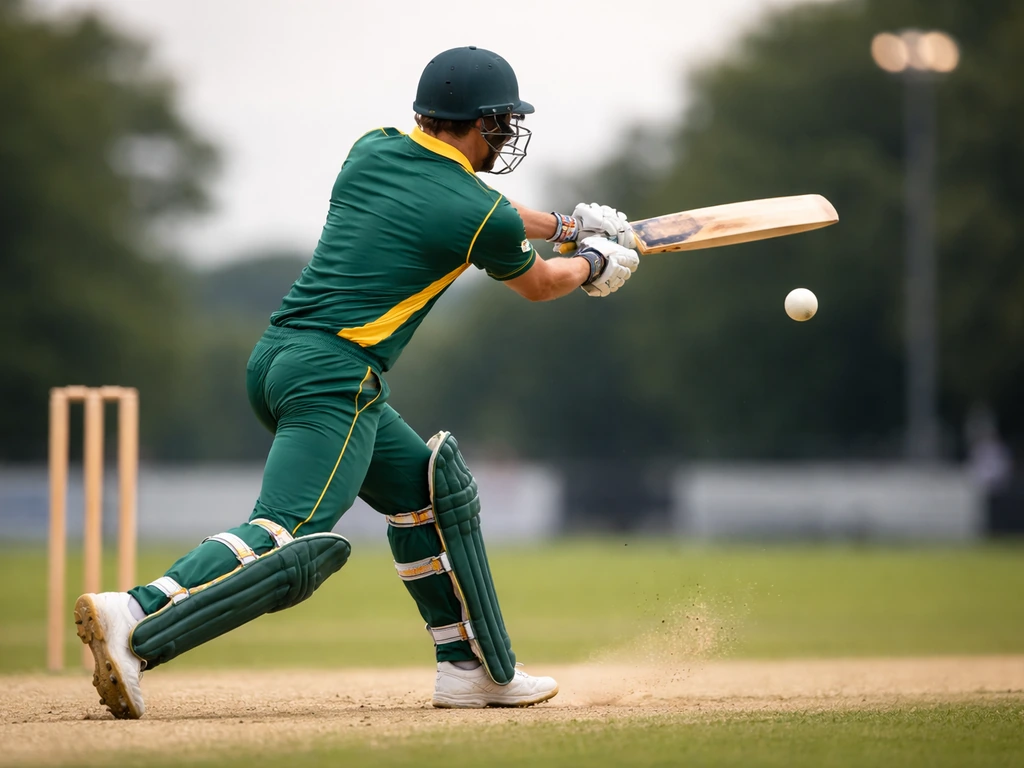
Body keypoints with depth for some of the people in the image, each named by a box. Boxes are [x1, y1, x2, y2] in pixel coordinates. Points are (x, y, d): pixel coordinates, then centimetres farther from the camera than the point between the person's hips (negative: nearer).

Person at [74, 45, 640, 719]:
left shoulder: (374, 150, 15)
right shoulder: (485, 217, -4)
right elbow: (536, 284, 18)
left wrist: (565, 225, 42)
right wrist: (595, 263, 40)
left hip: (274, 361, 9)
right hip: (335, 377, -9)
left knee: (429, 488, 21)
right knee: (292, 542, -20)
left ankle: (473, 667, 24)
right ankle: (135, 624, -36)